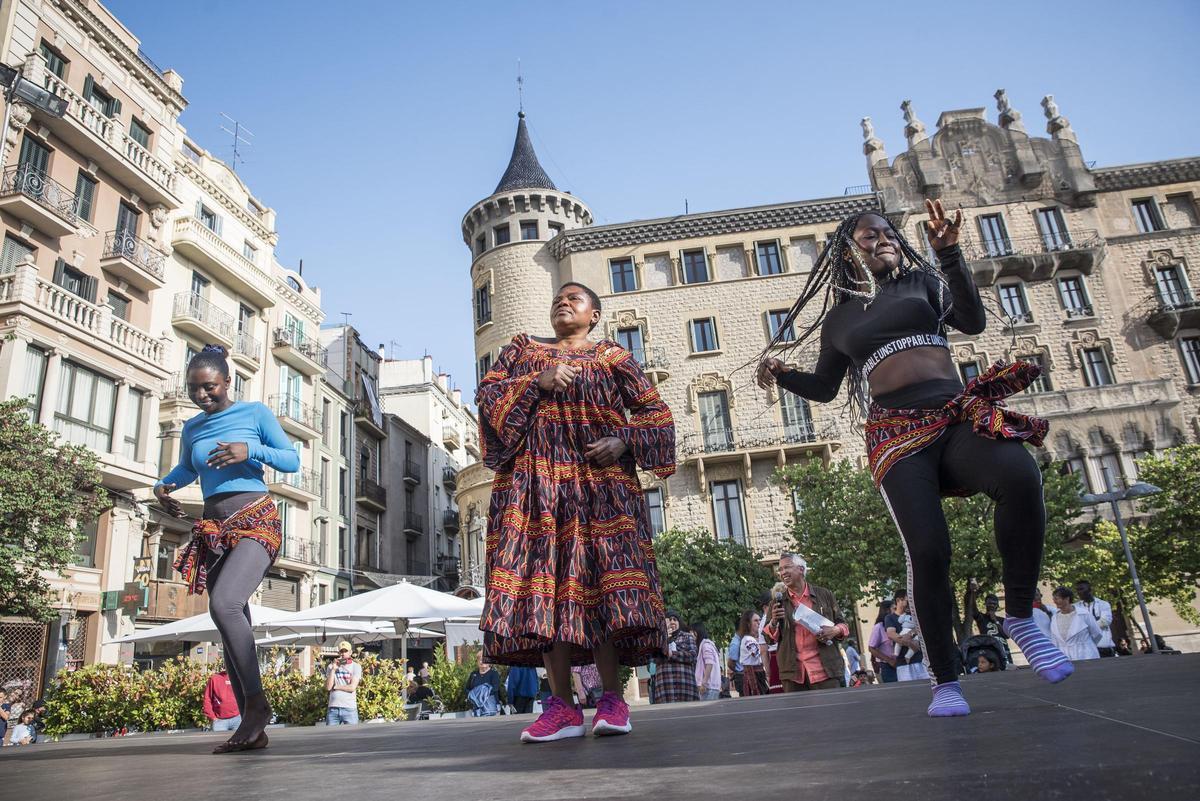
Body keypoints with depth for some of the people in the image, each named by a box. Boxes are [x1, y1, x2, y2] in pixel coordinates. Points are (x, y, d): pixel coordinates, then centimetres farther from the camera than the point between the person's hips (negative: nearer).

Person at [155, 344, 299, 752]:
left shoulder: (255, 413, 3)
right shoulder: (191, 428, 17)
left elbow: (293, 460, -1)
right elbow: (186, 469, 36)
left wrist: (251, 451, -17)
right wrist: (163, 485, 15)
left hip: (255, 520, -6)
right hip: (213, 529, 6)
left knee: (224, 604, -28)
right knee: (232, 625, 2)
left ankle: (257, 702, -16)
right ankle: (252, 727, 6)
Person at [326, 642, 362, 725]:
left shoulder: (356, 666, 2)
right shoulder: (331, 666, 10)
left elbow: (352, 687, -7)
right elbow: (327, 687, 0)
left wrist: (335, 687, 0)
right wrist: (333, 669, -5)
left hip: (349, 709, -2)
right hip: (333, 708, 2)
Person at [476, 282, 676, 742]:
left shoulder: (612, 357, 17)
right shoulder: (523, 349, 24)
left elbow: (654, 411, 10)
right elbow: (487, 392, 10)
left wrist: (624, 441, -8)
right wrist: (538, 382, -5)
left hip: (599, 478, -1)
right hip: (534, 479, 2)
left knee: (602, 580, -12)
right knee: (544, 583, -7)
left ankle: (612, 699, -6)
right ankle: (562, 706, -5)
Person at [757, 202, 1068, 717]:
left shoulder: (921, 280, 19)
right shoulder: (839, 316, 20)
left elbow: (973, 322, 3)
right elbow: (824, 387, 25)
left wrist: (948, 253, -8)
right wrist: (780, 374, 6)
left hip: (956, 413, 1)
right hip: (896, 433, 0)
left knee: (1021, 476, -33)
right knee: (928, 551, -19)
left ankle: (1020, 617, -13)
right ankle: (945, 681, 1)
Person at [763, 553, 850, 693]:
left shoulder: (824, 595, 8)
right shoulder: (778, 602, 11)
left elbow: (843, 625, 13)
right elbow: (770, 638, 11)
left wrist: (834, 631, -10)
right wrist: (774, 622, -10)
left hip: (825, 669, -1)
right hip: (793, 671, 1)